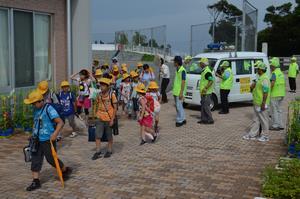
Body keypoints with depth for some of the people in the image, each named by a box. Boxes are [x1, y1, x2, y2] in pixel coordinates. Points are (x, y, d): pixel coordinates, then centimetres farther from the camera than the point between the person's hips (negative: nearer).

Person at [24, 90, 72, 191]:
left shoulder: (49, 109, -15)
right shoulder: (36, 110, 10)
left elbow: (60, 122, -21)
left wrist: (55, 134, -32)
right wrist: (33, 134, 19)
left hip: (48, 140, -7)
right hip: (37, 140, 8)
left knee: (51, 159, 3)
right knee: (35, 159, 4)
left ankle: (66, 170, 27)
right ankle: (36, 181, 10)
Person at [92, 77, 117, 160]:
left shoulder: (111, 95, -9)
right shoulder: (99, 95, 4)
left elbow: (115, 108, -7)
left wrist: (112, 119, -11)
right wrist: (95, 115, 9)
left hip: (108, 119, -3)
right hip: (100, 119, 3)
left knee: (109, 136, 10)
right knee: (97, 136, -3)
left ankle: (109, 151, 25)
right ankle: (98, 152, 4)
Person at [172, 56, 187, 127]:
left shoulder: (182, 70, -16)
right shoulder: (177, 70, 13)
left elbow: (183, 82, -18)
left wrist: (181, 92, -21)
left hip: (179, 92, -10)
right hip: (175, 91, 10)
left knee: (179, 106, -6)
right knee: (178, 106, 14)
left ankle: (180, 120, 0)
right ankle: (183, 119, 23)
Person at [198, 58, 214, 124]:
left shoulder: (207, 71, -17)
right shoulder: (204, 71, 16)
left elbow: (211, 81, -26)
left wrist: (205, 88, -30)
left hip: (206, 93, -11)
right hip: (203, 93, 11)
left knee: (206, 106, -8)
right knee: (203, 106, 13)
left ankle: (210, 120, -2)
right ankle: (204, 119, 18)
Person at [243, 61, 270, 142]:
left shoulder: (264, 79, -19)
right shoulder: (259, 78, 14)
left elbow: (266, 92, -23)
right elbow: (255, 89, 25)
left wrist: (263, 103, -24)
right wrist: (253, 86, 4)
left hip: (262, 104, -10)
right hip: (256, 103, 10)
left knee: (264, 120, 1)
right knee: (256, 120, 15)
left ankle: (265, 136, 11)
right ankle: (252, 134, 22)